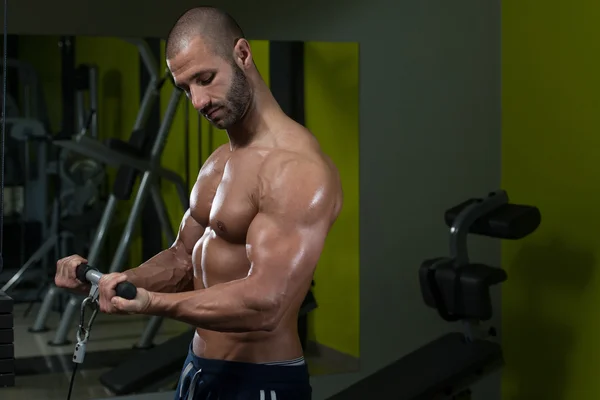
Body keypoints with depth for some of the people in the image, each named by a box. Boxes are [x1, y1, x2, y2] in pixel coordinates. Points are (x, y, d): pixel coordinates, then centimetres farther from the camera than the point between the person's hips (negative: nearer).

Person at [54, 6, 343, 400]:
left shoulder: (299, 167, -21)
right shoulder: (219, 161, 10)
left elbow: (265, 303, -28)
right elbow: (184, 260, 14)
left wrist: (150, 302, -37)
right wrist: (113, 281, -3)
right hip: (198, 368, 9)